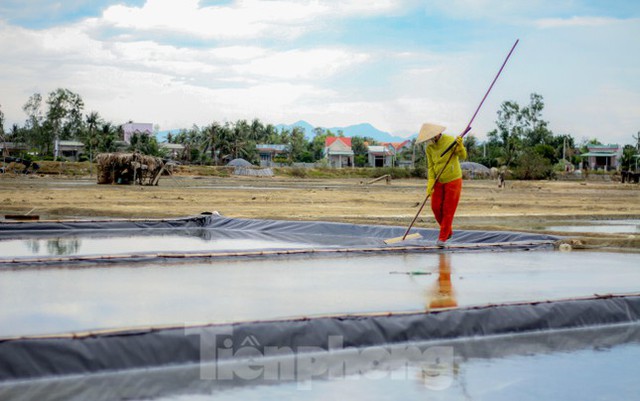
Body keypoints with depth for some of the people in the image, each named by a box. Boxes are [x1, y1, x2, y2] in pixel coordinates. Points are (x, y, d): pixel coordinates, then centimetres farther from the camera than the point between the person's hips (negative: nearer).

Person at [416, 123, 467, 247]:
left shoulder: (450, 140, -17)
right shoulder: (429, 147, -2)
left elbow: (463, 156, -23)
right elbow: (431, 166, -1)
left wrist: (460, 145, -43)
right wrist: (430, 182, -13)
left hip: (453, 180, -5)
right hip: (439, 181, 5)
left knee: (448, 210, -1)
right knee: (436, 208, 2)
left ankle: (443, 237, 9)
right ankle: (448, 231, 24)